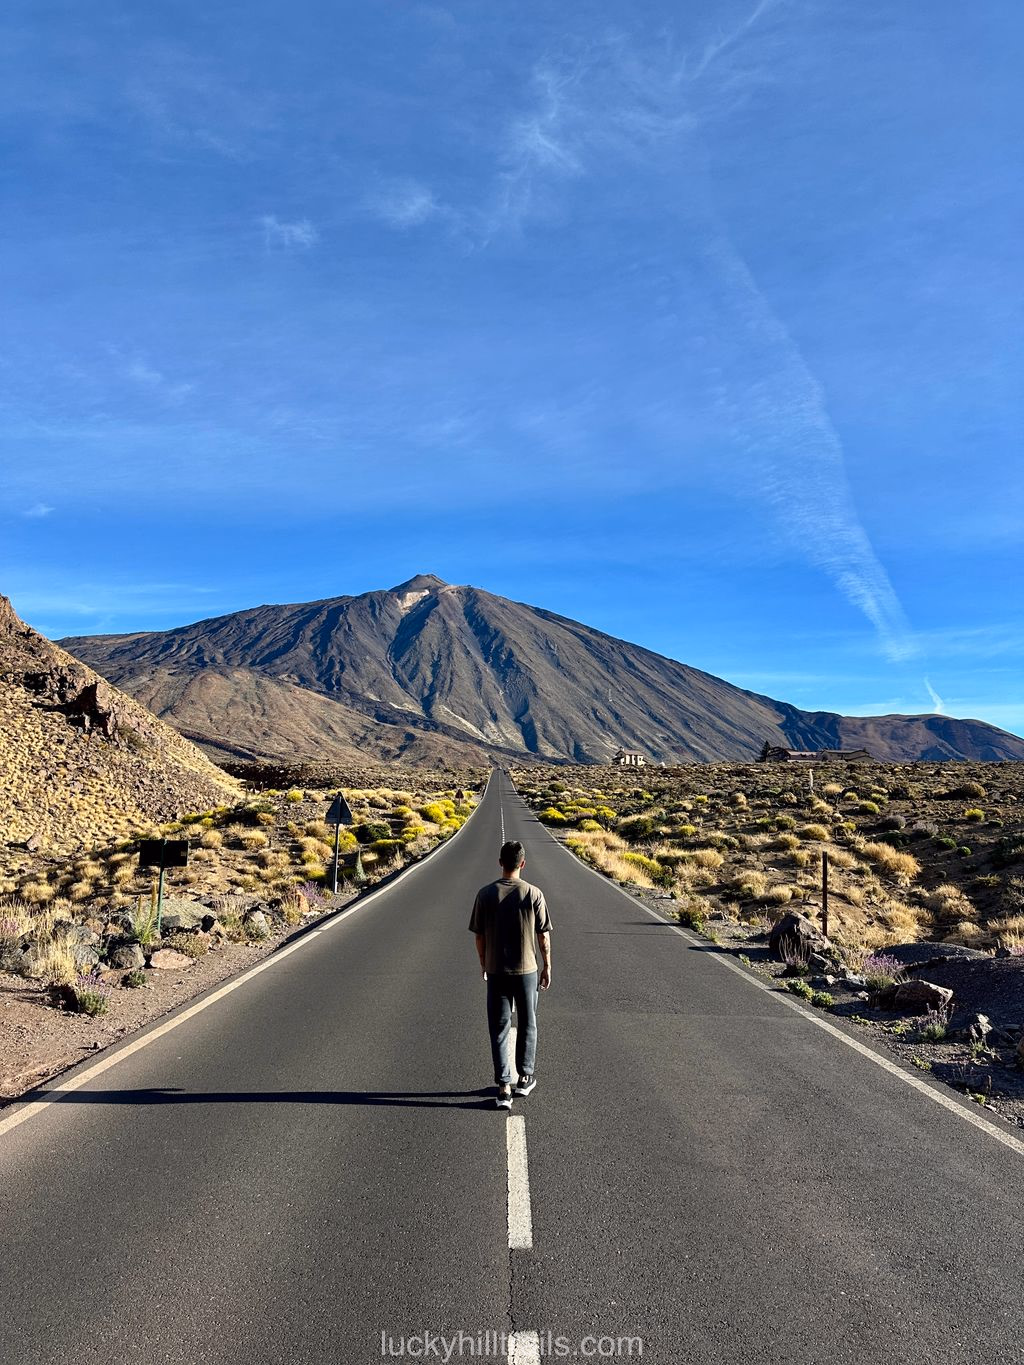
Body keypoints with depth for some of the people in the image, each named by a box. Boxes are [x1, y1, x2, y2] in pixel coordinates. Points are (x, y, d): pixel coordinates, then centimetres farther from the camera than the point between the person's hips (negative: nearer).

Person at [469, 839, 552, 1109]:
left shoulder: (485, 894, -7)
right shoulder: (534, 894, -10)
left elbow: (479, 935, -1)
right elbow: (543, 935, -5)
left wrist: (483, 963, 15)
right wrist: (547, 967, 8)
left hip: (496, 971, 1)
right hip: (527, 970, 0)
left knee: (499, 1028, 8)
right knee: (527, 1025, 17)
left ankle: (503, 1087, 7)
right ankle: (524, 1078, 28)